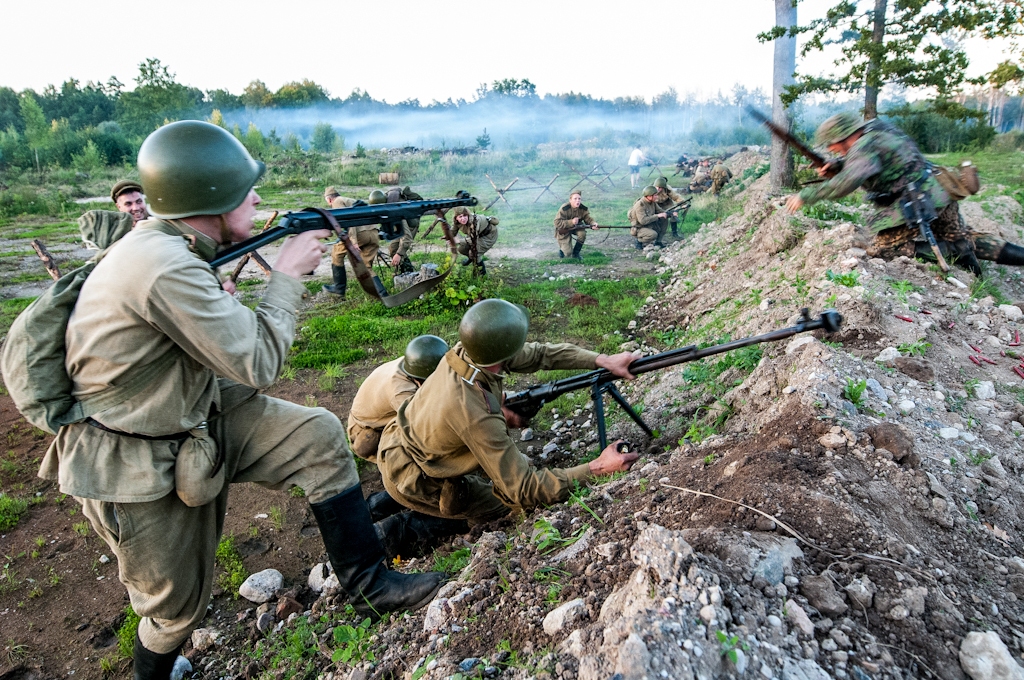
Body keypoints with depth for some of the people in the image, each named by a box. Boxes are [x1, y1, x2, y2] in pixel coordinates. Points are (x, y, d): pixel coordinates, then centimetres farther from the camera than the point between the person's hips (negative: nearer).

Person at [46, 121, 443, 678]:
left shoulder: (168, 245, -1)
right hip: (138, 468, -8)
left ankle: (367, 584, 7)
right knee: (178, 603, 13)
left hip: (194, 419, 8)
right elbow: (257, 364, -26)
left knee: (318, 435, -4)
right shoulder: (164, 268, -31)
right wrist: (288, 274, -14)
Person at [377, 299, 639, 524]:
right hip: (411, 483, -6)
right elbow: (524, 490, -32)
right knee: (510, 501, 7)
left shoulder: (464, 352, -20)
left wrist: (604, 360, -15)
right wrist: (598, 468, -33)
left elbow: (537, 353, -8)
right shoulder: (476, 418, -40)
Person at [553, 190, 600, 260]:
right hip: (564, 230, -4)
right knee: (568, 253, -16)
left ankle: (575, 253, -6)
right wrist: (571, 222, -41)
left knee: (582, 233, -31)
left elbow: (588, 218, -12)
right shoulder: (564, 209, -27)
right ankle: (562, 247, 25)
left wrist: (593, 223, -36)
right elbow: (557, 223, -30)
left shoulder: (583, 209, -14)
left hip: (576, 227, 5)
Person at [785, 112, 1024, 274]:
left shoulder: (865, 145, -17)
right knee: (965, 239, 25)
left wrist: (805, 196, -29)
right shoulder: (876, 131, 11)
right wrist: (836, 165, 8)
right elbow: (862, 164, 28)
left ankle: (953, 252, -8)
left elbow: (848, 182, -34)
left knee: (880, 250, -2)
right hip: (940, 194, 10)